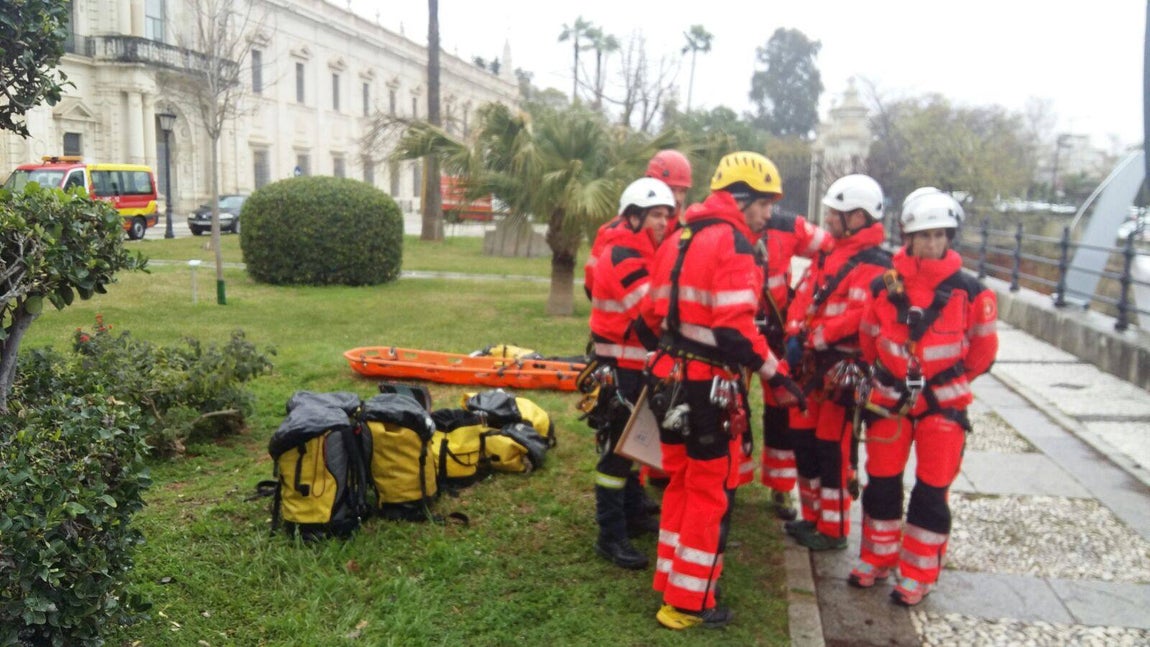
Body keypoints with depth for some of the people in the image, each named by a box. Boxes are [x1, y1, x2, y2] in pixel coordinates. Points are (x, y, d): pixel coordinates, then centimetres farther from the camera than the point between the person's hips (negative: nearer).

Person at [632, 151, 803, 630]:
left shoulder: (681, 239, 13)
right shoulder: (733, 243, -14)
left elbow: (650, 314, 15)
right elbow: (735, 327, -23)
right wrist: (774, 375, -15)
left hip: (670, 377, 9)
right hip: (708, 385, -8)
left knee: (680, 481, 20)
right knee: (710, 491, 4)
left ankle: (670, 579, 32)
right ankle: (689, 603, 12)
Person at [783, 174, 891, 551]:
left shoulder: (873, 265, -14)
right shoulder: (828, 254, 14)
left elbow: (858, 316, -25)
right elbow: (803, 296, 8)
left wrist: (813, 338, -23)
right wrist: (795, 336, -7)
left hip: (842, 369, -9)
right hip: (812, 364, 9)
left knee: (832, 449, 0)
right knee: (803, 439, 16)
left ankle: (833, 530, 15)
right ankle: (812, 516, 32)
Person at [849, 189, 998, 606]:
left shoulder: (969, 290, -9)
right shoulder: (884, 286, -4)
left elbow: (983, 348, 3)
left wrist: (951, 382, 11)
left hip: (943, 404, -2)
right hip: (889, 398, 2)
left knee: (931, 492, 5)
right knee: (881, 484, 11)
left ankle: (918, 575, 19)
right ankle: (877, 559, 29)